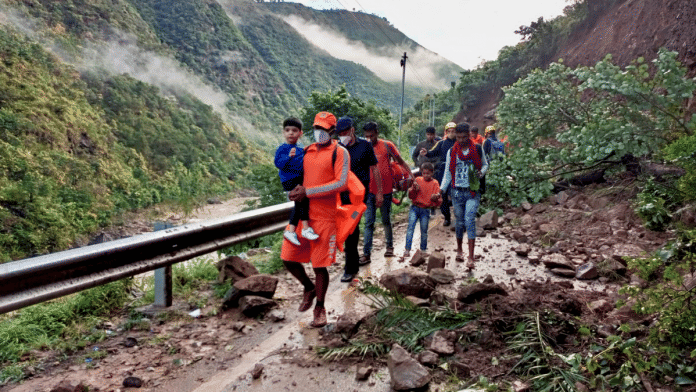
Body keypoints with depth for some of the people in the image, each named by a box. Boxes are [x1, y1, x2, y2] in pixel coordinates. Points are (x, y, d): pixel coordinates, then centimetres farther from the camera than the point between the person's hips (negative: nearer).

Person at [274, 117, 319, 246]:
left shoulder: (301, 149, 13)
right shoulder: (282, 149, -4)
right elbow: (277, 163, -16)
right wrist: (288, 157, -29)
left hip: (300, 179, 7)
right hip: (289, 181, -7)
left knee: (299, 204, 6)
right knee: (303, 197, -22)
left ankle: (290, 230, 16)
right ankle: (305, 228, -17)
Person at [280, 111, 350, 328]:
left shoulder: (340, 153, -4)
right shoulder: (306, 151, 13)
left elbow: (341, 183, -14)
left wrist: (308, 192, -17)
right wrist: (297, 189, -1)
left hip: (324, 216, -5)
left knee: (320, 265, 0)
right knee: (288, 258, 4)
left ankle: (320, 308, 21)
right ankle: (309, 288, 33)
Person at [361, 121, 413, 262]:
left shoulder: (387, 146, -3)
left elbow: (401, 162, 3)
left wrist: (410, 173, -8)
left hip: (385, 190, -1)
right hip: (369, 191, 2)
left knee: (386, 220, 13)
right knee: (368, 223, -1)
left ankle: (389, 246, 32)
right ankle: (366, 254, 0)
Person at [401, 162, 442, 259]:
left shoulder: (435, 183, 0)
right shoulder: (418, 180, 4)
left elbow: (438, 201, -3)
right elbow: (411, 196, 5)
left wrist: (435, 198, -26)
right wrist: (414, 189, -15)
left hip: (426, 210, -1)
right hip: (414, 208, 1)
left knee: (424, 231, 5)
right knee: (410, 228, -8)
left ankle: (423, 250, 22)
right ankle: (407, 250, -9)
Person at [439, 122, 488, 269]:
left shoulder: (477, 149, 2)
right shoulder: (452, 151, 5)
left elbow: (485, 164, 15)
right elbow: (448, 173, 8)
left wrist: (481, 172, -8)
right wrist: (441, 189, -4)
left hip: (473, 192, -2)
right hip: (457, 192, 2)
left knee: (469, 221, -15)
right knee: (460, 222, 10)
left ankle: (471, 258, -14)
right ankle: (459, 250, 34)